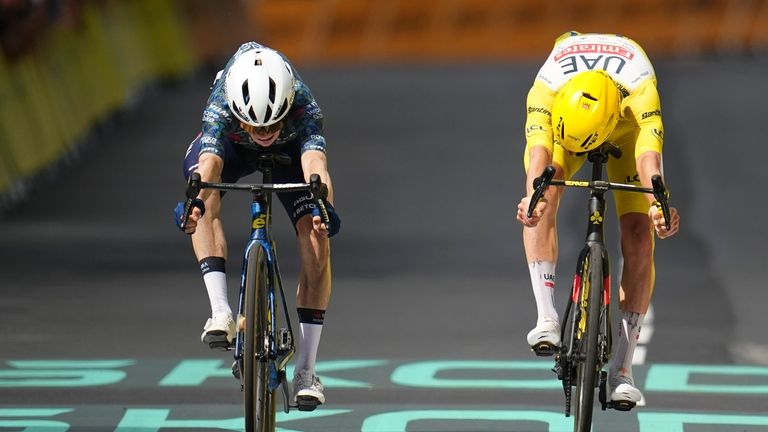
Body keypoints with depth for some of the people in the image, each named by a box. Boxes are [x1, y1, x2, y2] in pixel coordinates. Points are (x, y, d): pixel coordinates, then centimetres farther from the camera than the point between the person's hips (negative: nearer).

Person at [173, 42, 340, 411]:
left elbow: (315, 165, -55)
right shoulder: (220, 109, -40)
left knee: (317, 242, -17)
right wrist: (196, 201, -75)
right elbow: (208, 167, -55)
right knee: (206, 200, -34)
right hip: (232, 147, 0)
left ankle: (305, 370, -10)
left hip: (289, 149, 0)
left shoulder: (305, 109, -40)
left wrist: (322, 205, -75)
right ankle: (221, 313, -35)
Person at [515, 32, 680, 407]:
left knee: (639, 236, -15)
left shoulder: (640, 89, -43)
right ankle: (547, 319, -34)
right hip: (564, 118, 1)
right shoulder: (545, 87, -40)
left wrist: (658, 205, -75)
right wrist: (532, 196, -75)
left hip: (625, 131, -1)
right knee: (542, 200, -31)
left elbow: (649, 154, -55)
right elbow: (539, 150, -54)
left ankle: (621, 367, -12)